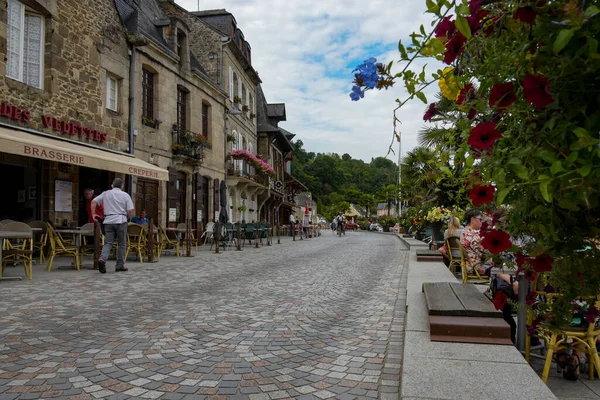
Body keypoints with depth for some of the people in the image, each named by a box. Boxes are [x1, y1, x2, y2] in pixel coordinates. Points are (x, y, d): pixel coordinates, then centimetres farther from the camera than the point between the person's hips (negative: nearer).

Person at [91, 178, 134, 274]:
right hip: (121, 221, -2)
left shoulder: (106, 193, 10)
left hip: (108, 221, 3)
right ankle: (120, 265, 8)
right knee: (122, 244, 6)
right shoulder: (125, 195, 2)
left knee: (107, 243, 4)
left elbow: (94, 202, 5)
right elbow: (130, 210, -5)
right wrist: (127, 217, 14)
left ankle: (102, 259, -20)